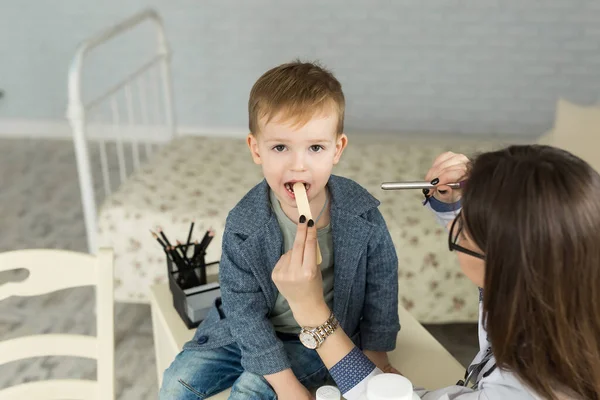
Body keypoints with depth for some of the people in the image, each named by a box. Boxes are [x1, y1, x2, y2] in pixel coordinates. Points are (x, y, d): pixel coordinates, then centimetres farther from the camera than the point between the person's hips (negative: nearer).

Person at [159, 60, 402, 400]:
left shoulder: (363, 215, -20)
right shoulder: (243, 227, -21)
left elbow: (381, 283, -5)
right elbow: (244, 309, -17)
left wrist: (375, 356, -2)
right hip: (251, 330, 2)